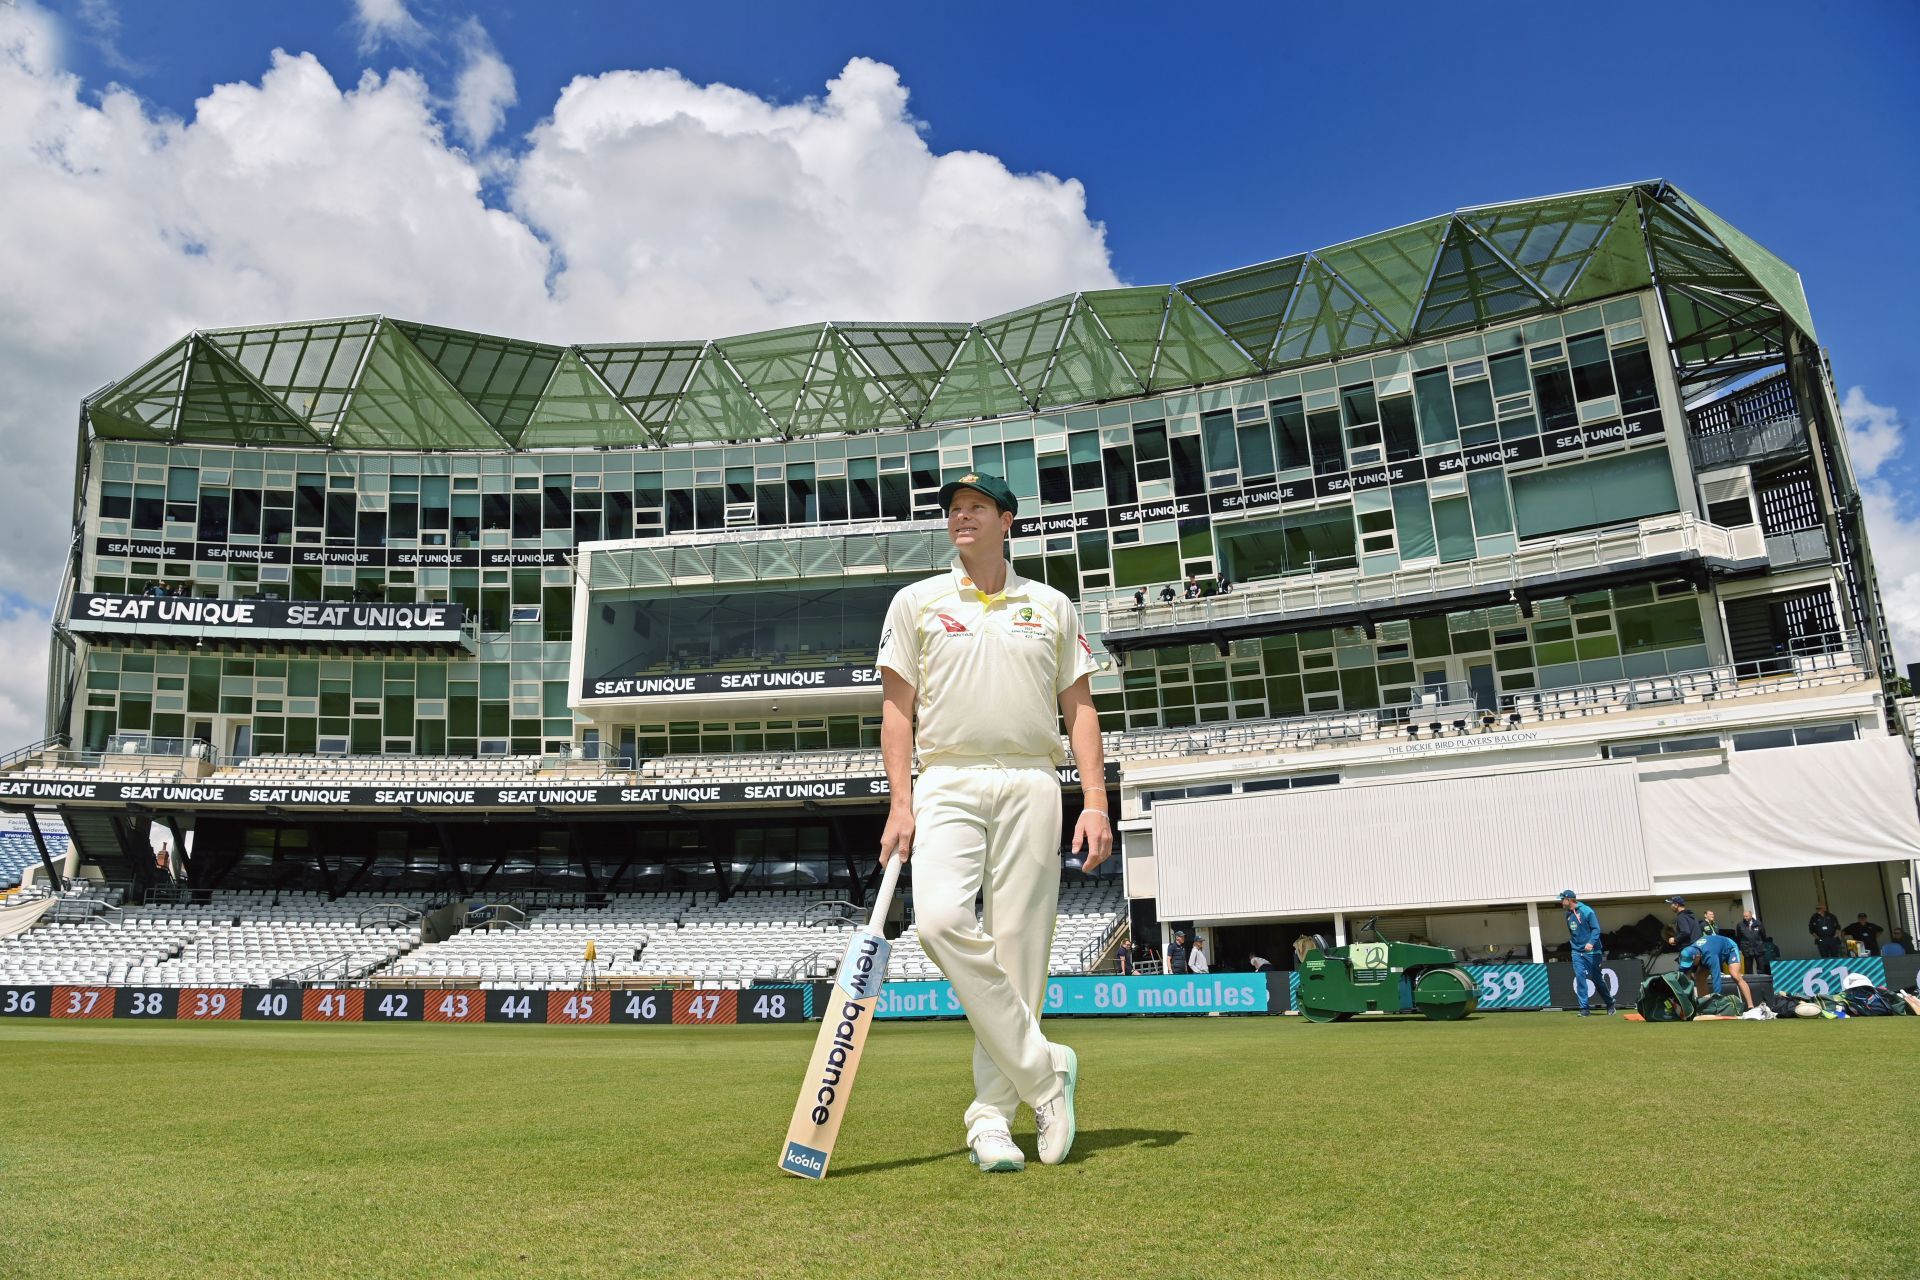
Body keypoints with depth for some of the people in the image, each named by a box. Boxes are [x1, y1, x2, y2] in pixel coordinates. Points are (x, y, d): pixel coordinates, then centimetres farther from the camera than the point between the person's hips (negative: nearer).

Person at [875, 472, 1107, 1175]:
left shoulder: (1052, 606, 15)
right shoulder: (916, 602, 13)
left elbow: (1079, 707, 12)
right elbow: (897, 707, 8)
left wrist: (1096, 801, 0)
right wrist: (900, 802, -4)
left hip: (1031, 786, 1)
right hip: (947, 784, 0)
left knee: (1019, 948, -3)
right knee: (943, 918, -24)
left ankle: (992, 1115, 8)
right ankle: (1042, 1068, -10)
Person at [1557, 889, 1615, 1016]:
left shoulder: (1586, 911, -11)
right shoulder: (1568, 915, 10)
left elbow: (1596, 929, -14)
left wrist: (1591, 943, -27)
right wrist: (1573, 944, 10)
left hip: (1591, 952, -5)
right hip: (1577, 952, 5)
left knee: (1597, 979, 3)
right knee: (1580, 977, -6)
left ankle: (1610, 1005, 22)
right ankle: (1584, 1008, -3)